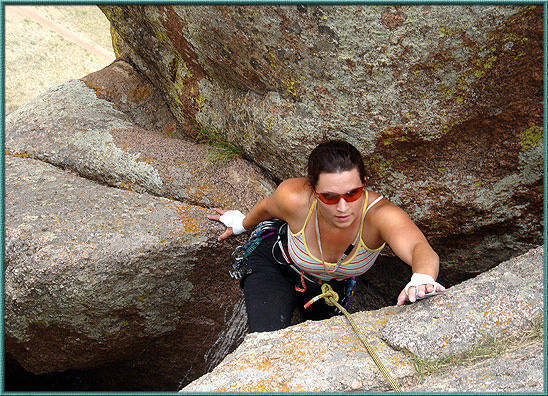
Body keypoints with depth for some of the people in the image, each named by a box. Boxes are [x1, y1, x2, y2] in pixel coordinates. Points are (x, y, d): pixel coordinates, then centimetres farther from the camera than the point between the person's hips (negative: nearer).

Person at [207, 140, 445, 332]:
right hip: (274, 270, -2)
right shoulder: (294, 198, -37)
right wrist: (244, 223, 10)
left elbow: (420, 248, -60)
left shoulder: (378, 213, -41)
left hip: (334, 286, 2)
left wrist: (422, 279, -83)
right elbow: (267, 208, -11)